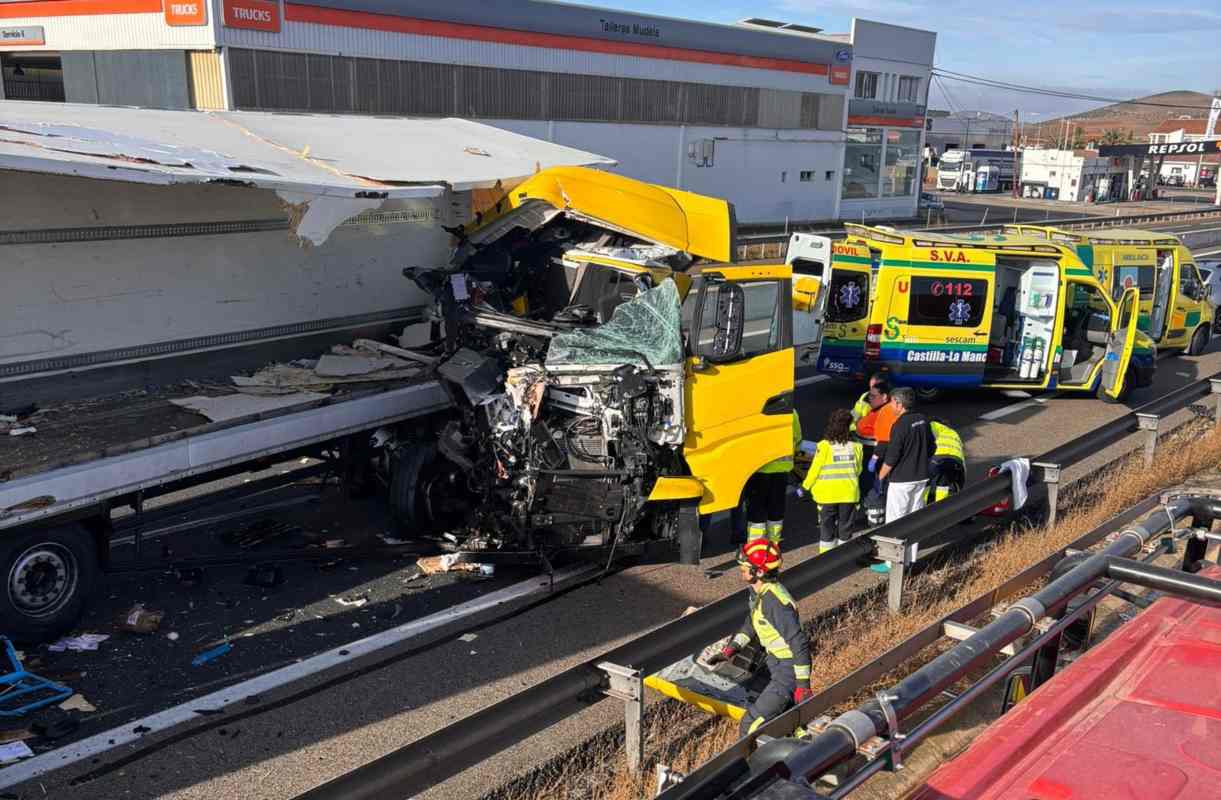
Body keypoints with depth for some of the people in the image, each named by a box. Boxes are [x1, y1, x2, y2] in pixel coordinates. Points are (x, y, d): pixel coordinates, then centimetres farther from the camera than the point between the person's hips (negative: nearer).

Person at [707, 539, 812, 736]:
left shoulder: (776, 602, -29)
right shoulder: (755, 592, 1)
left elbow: (799, 643, -28)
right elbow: (752, 623, 19)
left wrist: (803, 686, -24)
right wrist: (730, 650, 13)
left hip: (788, 670, -10)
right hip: (774, 663, 10)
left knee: (752, 726, -11)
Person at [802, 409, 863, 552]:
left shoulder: (824, 446, -13)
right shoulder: (856, 446, -4)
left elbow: (815, 470, -7)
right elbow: (858, 469, 8)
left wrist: (805, 487, 6)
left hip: (827, 495, -2)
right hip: (849, 493, 2)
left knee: (826, 526, 8)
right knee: (845, 526, 13)